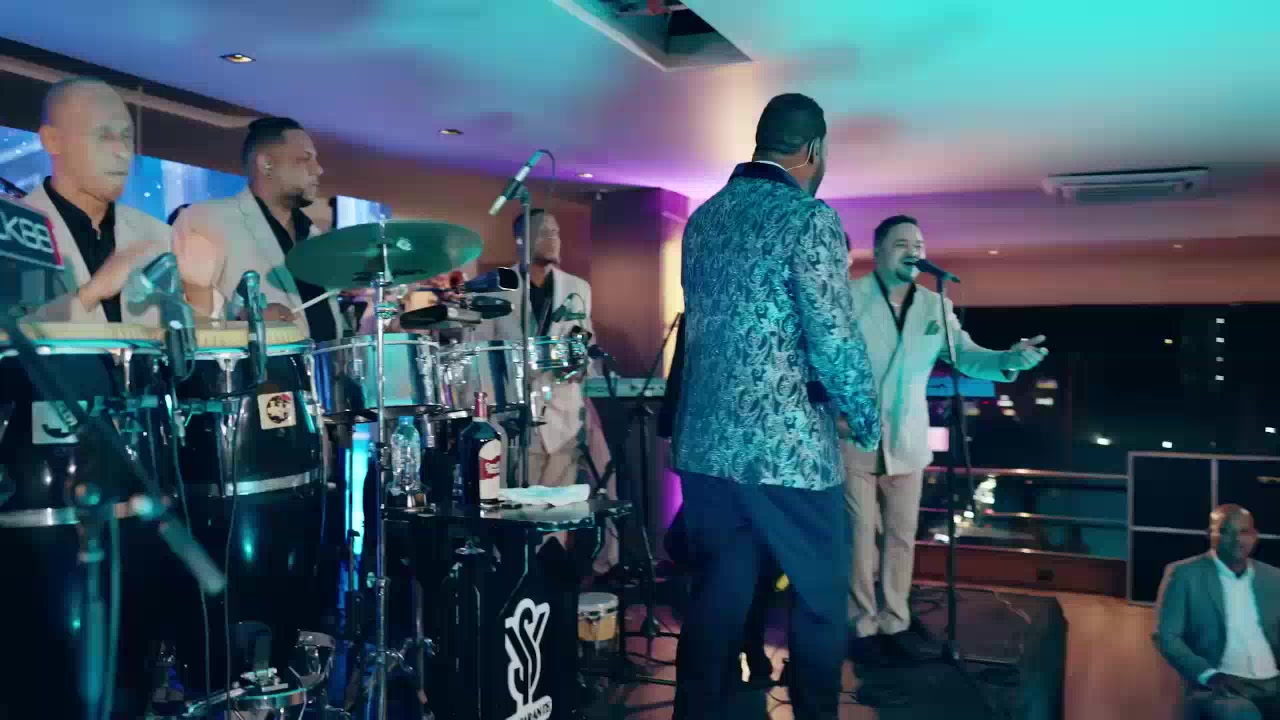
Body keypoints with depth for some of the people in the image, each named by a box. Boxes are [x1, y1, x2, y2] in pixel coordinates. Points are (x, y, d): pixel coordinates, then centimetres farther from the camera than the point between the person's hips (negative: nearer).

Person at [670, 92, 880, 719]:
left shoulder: (702, 219, 11)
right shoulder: (809, 218, -11)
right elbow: (835, 342, -15)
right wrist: (868, 423, 1)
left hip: (702, 443, 7)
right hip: (787, 447, -6)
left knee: (715, 598, 13)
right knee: (820, 599, 12)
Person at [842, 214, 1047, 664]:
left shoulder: (936, 306, 7)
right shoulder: (848, 296, -6)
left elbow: (965, 354, -1)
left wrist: (1009, 359, -20)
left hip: (907, 441, 4)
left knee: (902, 536, 11)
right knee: (859, 535, 2)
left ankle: (895, 622, 24)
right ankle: (862, 625, 14)